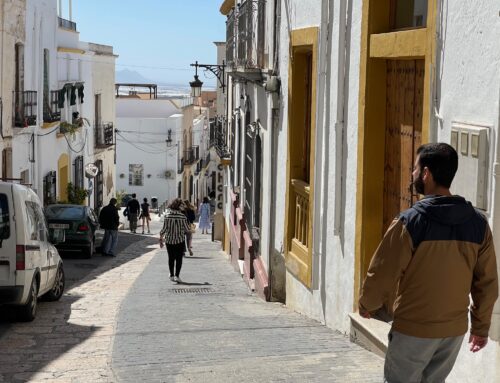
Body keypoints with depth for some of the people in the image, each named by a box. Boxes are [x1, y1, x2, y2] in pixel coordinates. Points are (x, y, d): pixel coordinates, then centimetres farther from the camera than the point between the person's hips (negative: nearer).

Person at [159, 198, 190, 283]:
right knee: (179, 258, 5)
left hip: (169, 240, 2)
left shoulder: (167, 215, -10)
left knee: (171, 258, 15)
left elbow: (164, 228, -10)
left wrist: (161, 238, 2)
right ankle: (177, 276, -6)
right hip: (180, 240, -1)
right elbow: (187, 229, -6)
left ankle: (172, 275, 21)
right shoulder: (182, 216, -11)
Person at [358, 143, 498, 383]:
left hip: (413, 329, -5)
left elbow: (382, 273, -11)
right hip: (455, 331, 5)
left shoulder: (410, 222, -16)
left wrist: (367, 305, 7)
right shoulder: (478, 223, -1)